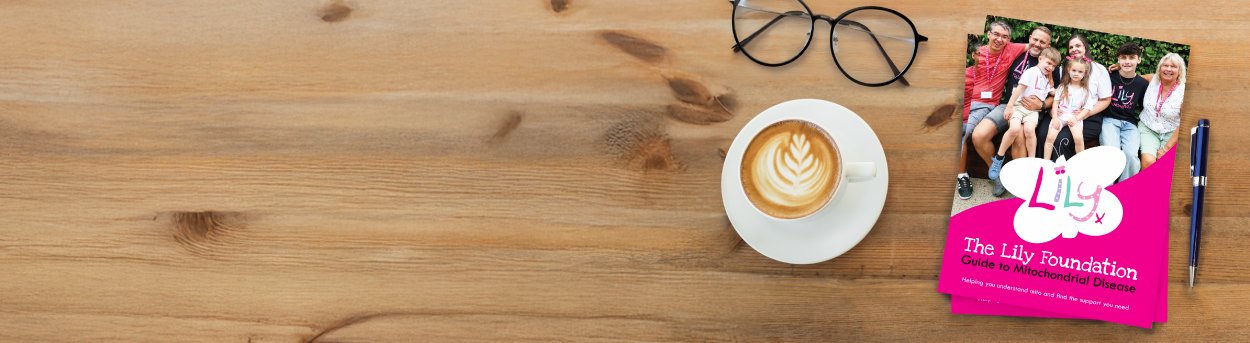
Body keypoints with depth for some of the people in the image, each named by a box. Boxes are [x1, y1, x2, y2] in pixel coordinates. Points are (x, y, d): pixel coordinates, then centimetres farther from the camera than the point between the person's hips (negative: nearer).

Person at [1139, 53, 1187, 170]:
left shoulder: (1183, 91, -8)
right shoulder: (1153, 80, 0)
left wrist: (1166, 148, -12)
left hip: (1170, 134, -1)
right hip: (1148, 129, 1)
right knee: (1148, 161, -27)